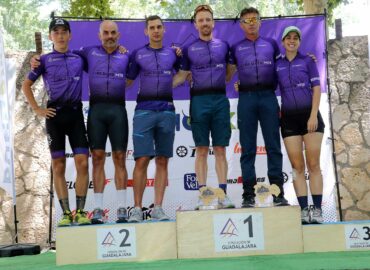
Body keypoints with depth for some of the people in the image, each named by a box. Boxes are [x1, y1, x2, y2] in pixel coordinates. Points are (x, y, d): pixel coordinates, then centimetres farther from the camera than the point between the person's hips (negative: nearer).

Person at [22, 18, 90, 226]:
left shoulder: (79, 59, 11)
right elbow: (26, 86, 12)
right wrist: (37, 109, 2)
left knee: (82, 162, -8)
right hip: (55, 114, -1)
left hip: (75, 112, 1)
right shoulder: (45, 60, 6)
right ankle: (66, 213, 5)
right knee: (58, 166, 0)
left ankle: (80, 211, -2)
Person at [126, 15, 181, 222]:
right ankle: (137, 208, -3)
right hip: (144, 110, -2)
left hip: (167, 110, 2)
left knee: (162, 161, 2)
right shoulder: (137, 54, 9)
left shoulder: (173, 53, 12)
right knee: (142, 160, -7)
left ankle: (158, 208, 5)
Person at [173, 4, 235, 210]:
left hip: (220, 99, 1)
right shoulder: (188, 49, 10)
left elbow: (230, 72, 16)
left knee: (220, 149, 1)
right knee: (201, 150, 1)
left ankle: (223, 194, 3)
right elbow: (182, 76, 9)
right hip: (199, 100, -1)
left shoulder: (223, 46, 12)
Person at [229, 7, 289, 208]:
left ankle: (278, 193, -1)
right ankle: (248, 195, 0)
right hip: (246, 98, 0)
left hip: (268, 96, 0)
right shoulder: (235, 48, 14)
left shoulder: (271, 44, 15)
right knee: (248, 148, -1)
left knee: (273, 146, -2)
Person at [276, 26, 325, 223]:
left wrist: (313, 115, -11)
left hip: (309, 115, -2)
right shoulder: (277, 65, 10)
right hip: (289, 118, 2)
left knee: (313, 164, -5)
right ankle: (304, 210, 0)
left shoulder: (307, 61, 6)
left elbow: (316, 89, 0)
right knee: (297, 166, -2)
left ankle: (317, 209, -4)